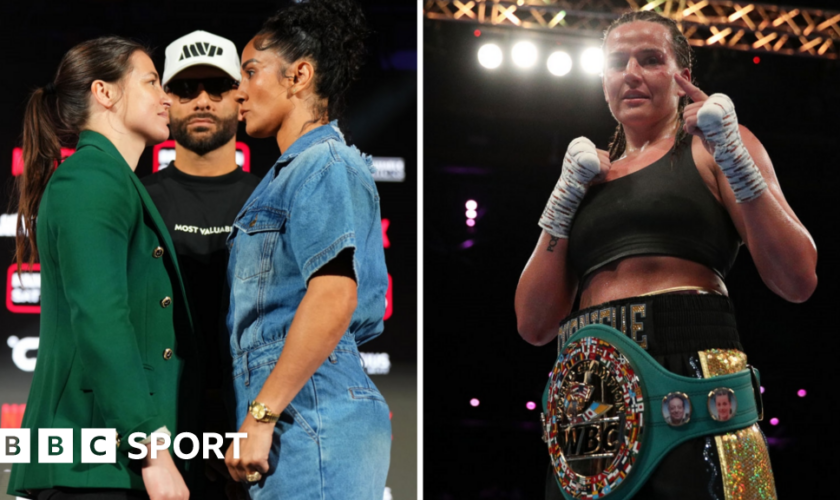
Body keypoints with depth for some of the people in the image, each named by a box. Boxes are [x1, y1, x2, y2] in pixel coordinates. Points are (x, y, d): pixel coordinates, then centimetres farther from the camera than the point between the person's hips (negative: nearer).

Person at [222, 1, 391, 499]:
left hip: (310, 413, -10)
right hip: (297, 421, 10)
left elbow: (333, 297, -21)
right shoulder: (290, 173, 24)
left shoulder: (325, 165, -7)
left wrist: (260, 416, -22)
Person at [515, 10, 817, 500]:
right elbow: (534, 325, 12)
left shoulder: (710, 146, 10)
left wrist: (734, 161, -8)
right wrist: (566, 198, 5)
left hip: (692, 376, -4)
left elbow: (799, 281, -2)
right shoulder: (590, 175, 21)